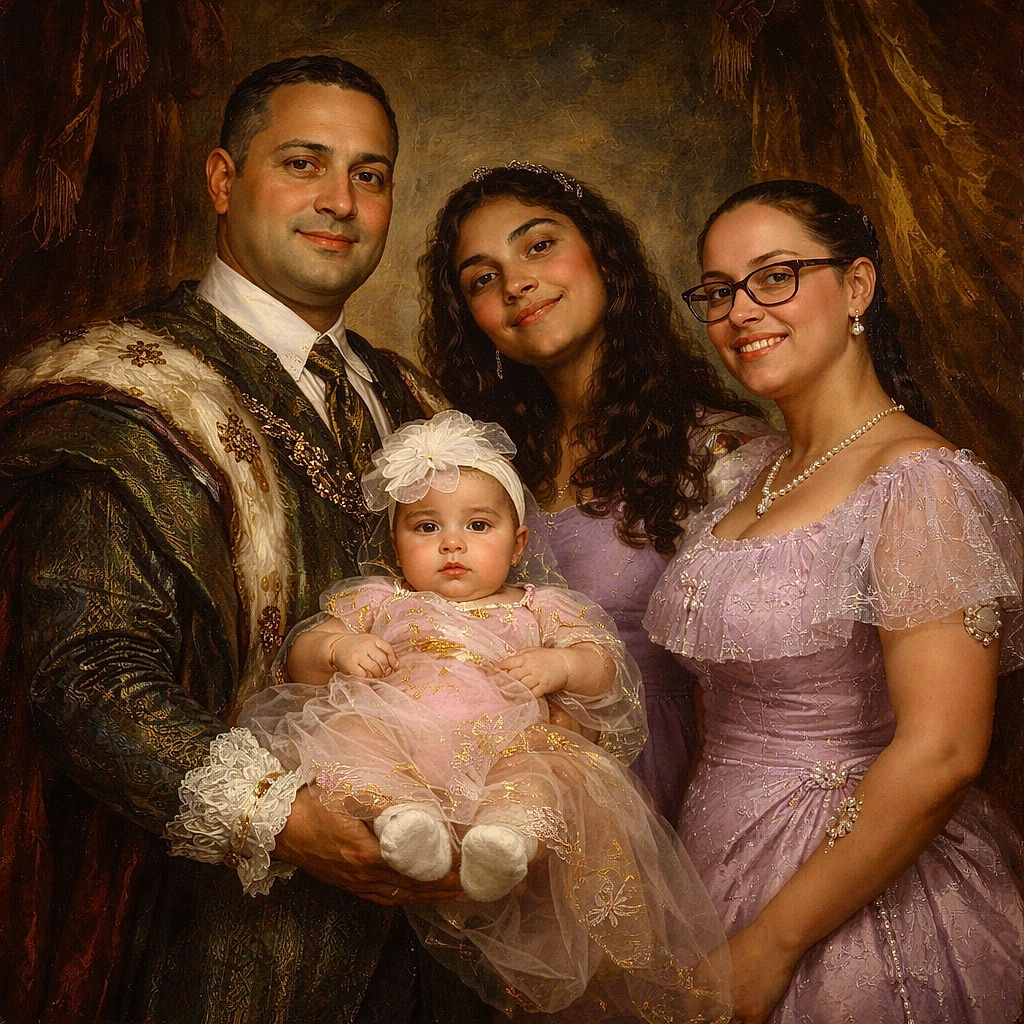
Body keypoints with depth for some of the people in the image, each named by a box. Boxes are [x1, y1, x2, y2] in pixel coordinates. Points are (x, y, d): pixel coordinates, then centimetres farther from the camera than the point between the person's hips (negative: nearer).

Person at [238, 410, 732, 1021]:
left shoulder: (539, 609, 25)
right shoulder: (377, 603, 27)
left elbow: (604, 667, 14)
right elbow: (300, 660, 19)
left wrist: (564, 664, -8)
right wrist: (335, 647, -4)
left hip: (503, 744, 0)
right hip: (398, 745, 1)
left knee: (550, 764, -34)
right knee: (342, 735, -31)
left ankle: (508, 830, -59)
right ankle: (397, 811, -53)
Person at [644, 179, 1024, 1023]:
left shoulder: (920, 483, -20)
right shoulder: (750, 470, 4)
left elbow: (938, 757, -24)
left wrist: (768, 947, -20)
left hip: (863, 896, -7)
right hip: (725, 865, 7)